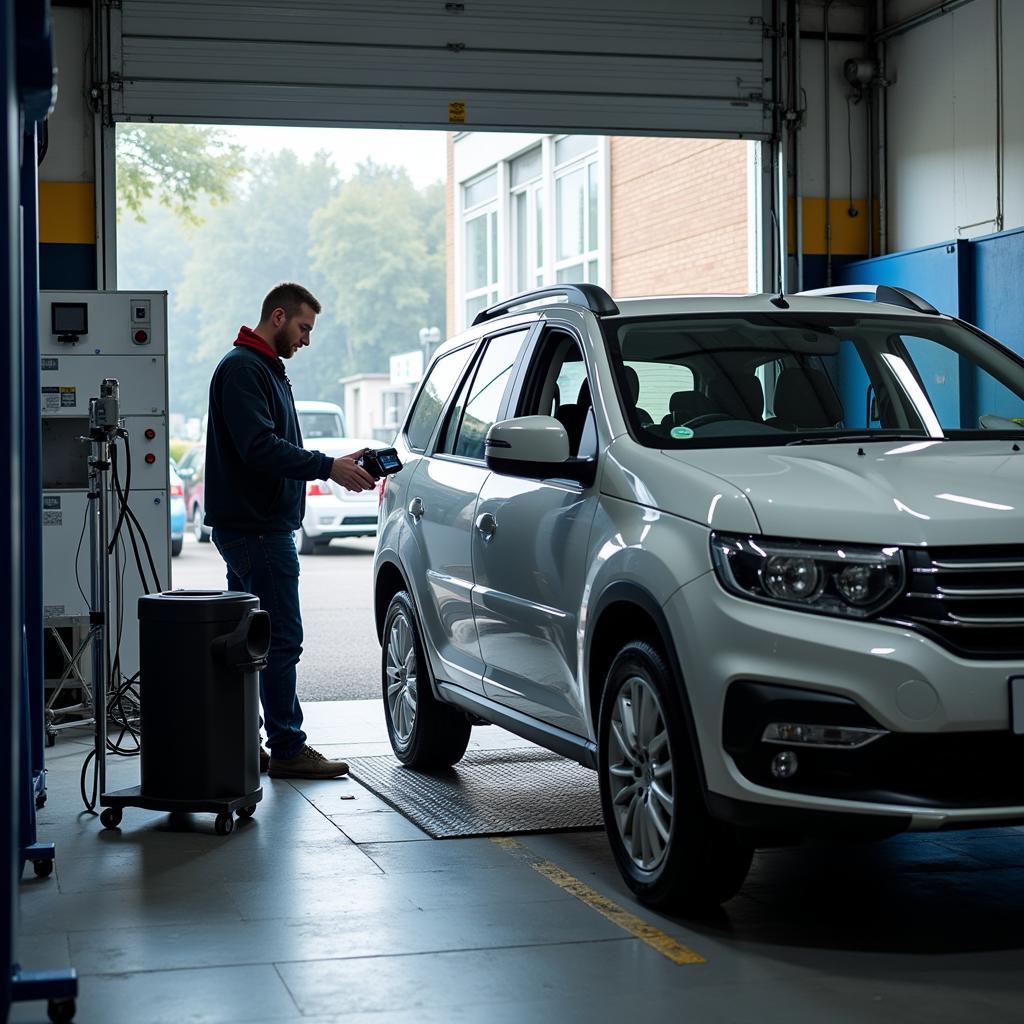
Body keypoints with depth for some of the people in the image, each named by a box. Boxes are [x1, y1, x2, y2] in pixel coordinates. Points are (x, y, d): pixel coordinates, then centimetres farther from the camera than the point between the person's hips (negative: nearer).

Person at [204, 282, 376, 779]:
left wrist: (339, 465, 12)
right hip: (257, 528, -11)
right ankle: (287, 749, -4)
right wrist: (328, 467, -24)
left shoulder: (267, 369, 21)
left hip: (255, 527, 11)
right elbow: (260, 448, -23)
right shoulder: (242, 369, -12)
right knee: (281, 639, -8)